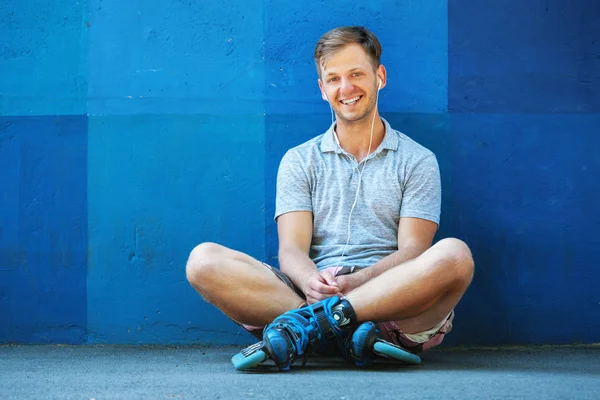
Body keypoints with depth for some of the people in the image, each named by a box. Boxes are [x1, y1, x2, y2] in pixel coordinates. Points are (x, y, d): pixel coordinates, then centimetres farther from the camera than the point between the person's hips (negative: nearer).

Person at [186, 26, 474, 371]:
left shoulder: (418, 161, 14)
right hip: (311, 292, 1)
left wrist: (356, 281, -19)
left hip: (392, 299, -1)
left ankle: (310, 321, -34)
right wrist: (311, 282, -21)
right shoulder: (299, 161, 18)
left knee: (454, 255, -33)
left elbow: (412, 251, 2)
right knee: (204, 259, -20)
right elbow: (292, 249, 5)